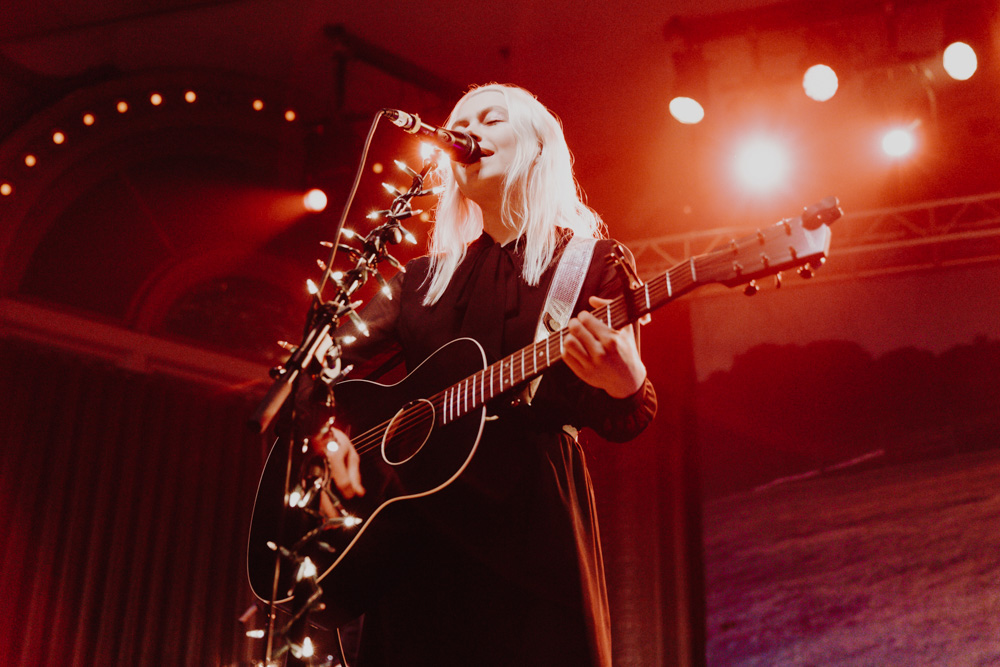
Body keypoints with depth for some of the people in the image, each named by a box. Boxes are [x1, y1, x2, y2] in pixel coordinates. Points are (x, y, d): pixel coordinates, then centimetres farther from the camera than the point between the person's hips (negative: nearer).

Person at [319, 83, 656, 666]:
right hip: (415, 532, 4)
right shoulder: (426, 277, 17)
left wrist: (626, 384, -24)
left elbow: (627, 421, -1)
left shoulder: (589, 260, 6)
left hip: (531, 525, -3)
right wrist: (326, 432, -1)